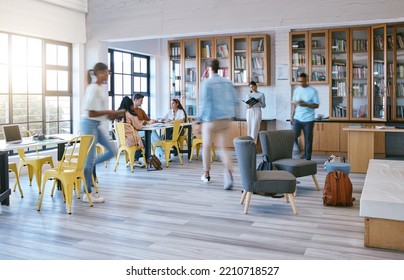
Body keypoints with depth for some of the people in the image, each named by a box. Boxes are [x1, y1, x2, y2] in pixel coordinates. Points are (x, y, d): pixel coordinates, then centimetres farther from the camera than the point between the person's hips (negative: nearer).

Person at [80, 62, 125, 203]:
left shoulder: (103, 88, 12)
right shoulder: (93, 89, -16)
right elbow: (91, 113, -19)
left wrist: (115, 114, 2)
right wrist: (108, 112, -13)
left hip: (96, 125, 9)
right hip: (89, 124, -9)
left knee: (112, 151, 7)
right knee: (91, 157, -3)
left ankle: (85, 167, 21)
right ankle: (88, 193, 7)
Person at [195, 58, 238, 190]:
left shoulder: (207, 83, -7)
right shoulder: (228, 82, 8)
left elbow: (204, 103, -11)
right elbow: (235, 100, 7)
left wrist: (199, 121, -7)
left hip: (210, 119, -4)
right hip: (225, 120, 4)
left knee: (206, 147, 14)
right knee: (222, 147, 6)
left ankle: (206, 174, 25)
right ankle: (228, 170, -22)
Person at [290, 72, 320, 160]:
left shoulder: (313, 91, -5)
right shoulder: (296, 90, 7)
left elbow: (316, 105, -6)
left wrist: (306, 105, -22)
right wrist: (292, 116, 9)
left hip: (308, 120, -3)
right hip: (297, 118, 3)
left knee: (308, 140, 3)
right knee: (293, 137, -8)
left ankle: (307, 158, 14)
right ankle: (300, 153, 14)